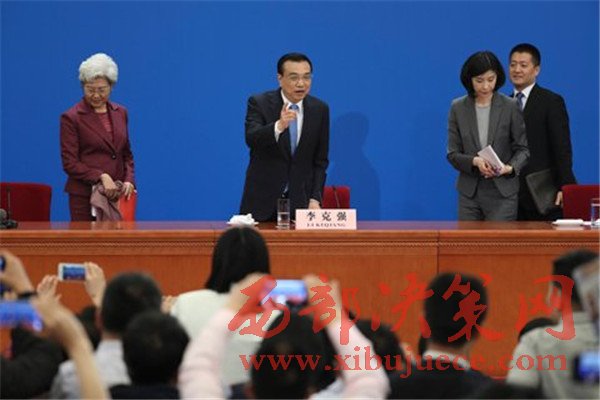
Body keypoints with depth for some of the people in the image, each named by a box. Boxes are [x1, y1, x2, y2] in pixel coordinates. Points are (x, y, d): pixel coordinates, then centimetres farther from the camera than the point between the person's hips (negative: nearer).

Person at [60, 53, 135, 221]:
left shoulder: (120, 113, 12)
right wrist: (101, 177, -18)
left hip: (116, 194, 4)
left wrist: (129, 180, -1)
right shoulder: (71, 118, -4)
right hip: (84, 196, -4)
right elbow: (69, 163, -7)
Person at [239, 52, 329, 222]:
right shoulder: (259, 103, -5)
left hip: (300, 202, 2)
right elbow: (251, 139, -23)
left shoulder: (320, 109, 3)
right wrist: (279, 126, -41)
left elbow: (320, 161, 7)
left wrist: (315, 199, -4)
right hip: (262, 201, -2)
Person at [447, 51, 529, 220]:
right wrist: (475, 161, -18)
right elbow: (452, 154, 2)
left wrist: (510, 167, -19)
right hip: (469, 192, 2)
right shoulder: (458, 108, 3)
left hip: (502, 192, -2)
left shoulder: (510, 107, -2)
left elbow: (522, 148, 1)